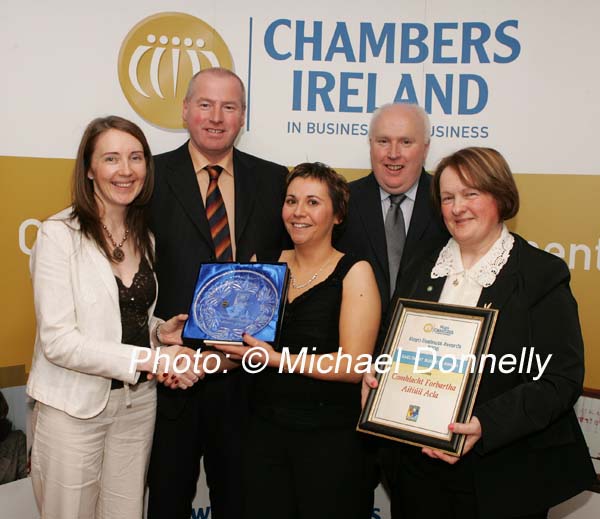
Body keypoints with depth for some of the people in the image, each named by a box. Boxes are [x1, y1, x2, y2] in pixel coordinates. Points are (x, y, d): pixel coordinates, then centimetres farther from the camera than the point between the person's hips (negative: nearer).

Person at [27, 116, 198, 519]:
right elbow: (57, 340, -19)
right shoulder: (59, 234, -13)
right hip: (76, 407, -5)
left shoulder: (145, 236, 6)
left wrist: (159, 331, -4)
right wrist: (152, 358, -22)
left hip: (138, 402, 5)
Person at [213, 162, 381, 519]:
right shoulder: (262, 264, 5)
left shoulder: (354, 272, -8)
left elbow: (354, 366, -16)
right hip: (266, 428, 4)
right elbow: (241, 341, 13)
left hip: (331, 436, -4)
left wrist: (278, 359, -22)